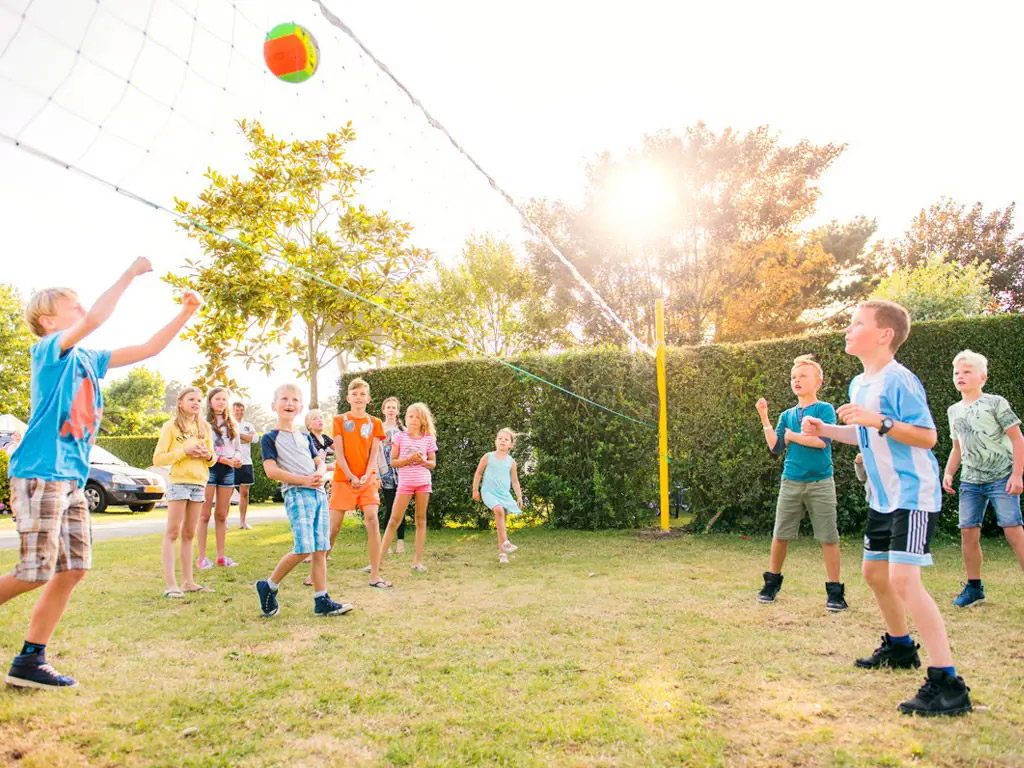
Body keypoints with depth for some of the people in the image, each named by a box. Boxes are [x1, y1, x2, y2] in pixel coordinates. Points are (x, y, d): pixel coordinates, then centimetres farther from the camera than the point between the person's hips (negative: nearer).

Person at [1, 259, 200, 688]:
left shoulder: (89, 360, 16)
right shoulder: (49, 348, -6)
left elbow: (149, 348, 19)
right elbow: (95, 318, -25)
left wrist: (185, 314, 10)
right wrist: (132, 272, -18)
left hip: (71, 479, 8)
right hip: (39, 474, -8)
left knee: (73, 570, 6)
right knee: (36, 572, -10)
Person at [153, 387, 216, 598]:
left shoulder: (204, 427, 13)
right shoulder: (171, 426, -2)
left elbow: (212, 459, 19)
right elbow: (158, 458, -7)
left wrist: (208, 455, -3)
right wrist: (184, 451, -17)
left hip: (199, 483, 5)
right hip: (178, 482, -5)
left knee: (189, 534, 10)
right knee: (172, 533, -6)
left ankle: (187, 581, 14)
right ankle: (170, 584, -6)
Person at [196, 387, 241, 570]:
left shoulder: (232, 424, 15)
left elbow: (238, 449, 18)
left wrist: (237, 459, -5)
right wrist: (226, 460, -17)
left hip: (228, 471, 5)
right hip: (209, 468, -5)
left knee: (222, 515, 9)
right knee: (205, 515, -2)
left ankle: (221, 556, 14)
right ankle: (202, 557, 3)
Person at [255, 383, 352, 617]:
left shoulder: (305, 437, 20)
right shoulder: (270, 438, 2)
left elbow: (320, 463, 19)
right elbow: (271, 470, -8)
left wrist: (319, 474, -6)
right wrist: (303, 480, -16)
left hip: (319, 493, 6)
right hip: (296, 494, -6)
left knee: (320, 550, 3)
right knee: (304, 548, -14)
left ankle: (322, 601, 8)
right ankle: (268, 586, 8)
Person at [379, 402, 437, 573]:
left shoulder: (429, 439, 4)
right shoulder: (399, 437, 0)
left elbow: (433, 463, 9)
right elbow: (392, 462, -1)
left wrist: (423, 460, -12)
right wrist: (409, 459, -17)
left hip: (423, 482, 2)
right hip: (405, 482, -2)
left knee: (421, 520, 5)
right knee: (394, 520, -2)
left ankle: (418, 560, 12)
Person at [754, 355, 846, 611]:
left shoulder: (825, 409, -3)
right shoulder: (787, 415, 10)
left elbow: (822, 441, -18)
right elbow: (775, 447, 2)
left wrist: (792, 435, -6)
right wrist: (764, 418, -3)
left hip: (820, 482, -4)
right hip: (791, 482, 4)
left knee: (828, 537, 2)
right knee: (780, 535, 8)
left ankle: (834, 590, 13)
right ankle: (772, 582, 22)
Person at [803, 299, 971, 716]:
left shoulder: (898, 380, -18)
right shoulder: (858, 384, 10)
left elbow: (927, 436, -22)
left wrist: (879, 421, -33)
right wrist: (825, 430, 12)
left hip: (914, 496, -10)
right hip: (883, 497, 10)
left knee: (902, 579, -20)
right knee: (874, 572, 19)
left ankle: (947, 684, -12)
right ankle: (900, 646, 41)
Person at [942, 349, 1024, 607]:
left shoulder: (996, 403, -5)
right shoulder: (954, 411, 11)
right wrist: (948, 473, 8)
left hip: (1001, 478, -5)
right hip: (970, 481, 5)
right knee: (968, 532, 1)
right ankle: (974, 587, 14)